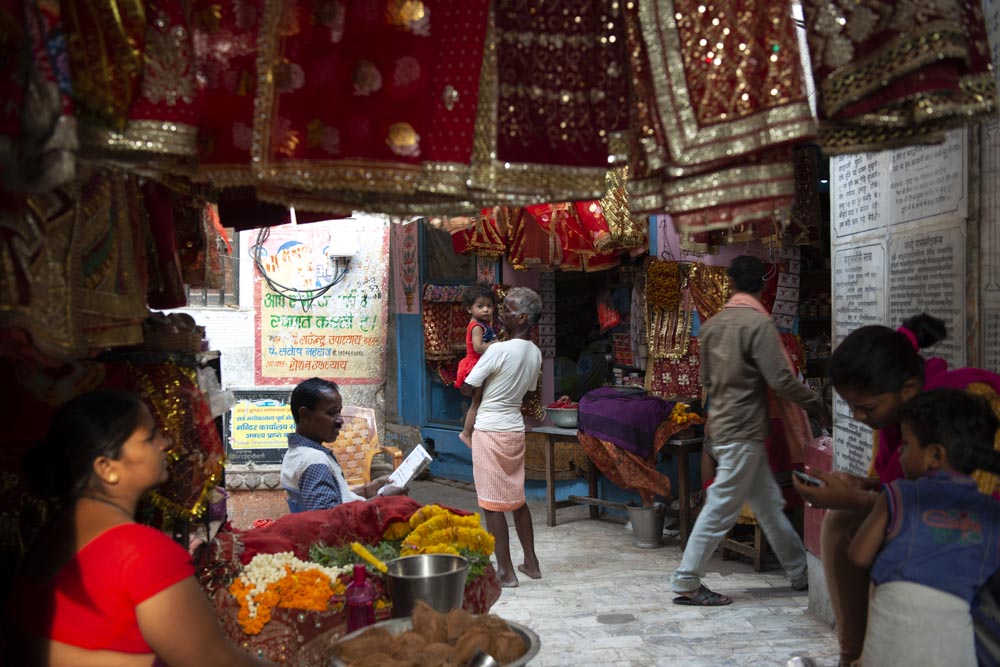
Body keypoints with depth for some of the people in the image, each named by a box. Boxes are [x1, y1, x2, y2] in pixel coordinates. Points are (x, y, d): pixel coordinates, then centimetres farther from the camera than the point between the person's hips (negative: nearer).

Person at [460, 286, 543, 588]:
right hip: (515, 429, 8)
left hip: (490, 431, -7)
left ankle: (505, 571, 6)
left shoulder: (498, 350, -19)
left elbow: (467, 388, -11)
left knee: (492, 503, 1)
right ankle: (531, 562, 25)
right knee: (517, 498, 18)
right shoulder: (535, 353, 4)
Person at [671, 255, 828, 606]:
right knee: (721, 508, -3)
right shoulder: (758, 323, -15)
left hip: (722, 424, 9)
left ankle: (801, 572, 27)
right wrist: (817, 404, -5)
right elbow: (781, 380, -18)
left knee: (769, 503, 16)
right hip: (744, 431, -8)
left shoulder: (712, 324, 8)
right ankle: (686, 583, 3)